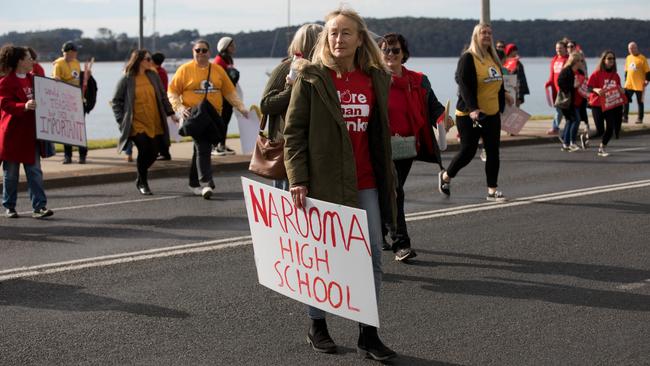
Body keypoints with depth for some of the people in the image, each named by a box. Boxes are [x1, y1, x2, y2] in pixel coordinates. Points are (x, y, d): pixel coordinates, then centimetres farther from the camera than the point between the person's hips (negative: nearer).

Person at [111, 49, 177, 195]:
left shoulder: (153, 76, 7)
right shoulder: (126, 80, -3)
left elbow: (163, 96, 13)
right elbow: (116, 101, 3)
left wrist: (171, 113, 7)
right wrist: (121, 120, -4)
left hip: (155, 124, 4)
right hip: (137, 124, -4)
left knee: (154, 152, 1)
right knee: (144, 149, -16)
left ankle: (141, 178, 28)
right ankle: (143, 183, 5)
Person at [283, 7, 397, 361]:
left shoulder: (376, 79, 6)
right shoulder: (311, 79, -6)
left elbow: (380, 133, 14)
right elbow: (293, 132, -6)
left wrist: (388, 180, 12)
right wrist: (298, 179, -14)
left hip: (366, 185, 4)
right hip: (324, 181, -4)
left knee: (372, 258, 3)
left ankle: (368, 334, 12)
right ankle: (317, 326, 26)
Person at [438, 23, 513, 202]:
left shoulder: (493, 58, 12)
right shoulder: (468, 58, -11)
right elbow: (464, 85, -20)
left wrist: (504, 94, 13)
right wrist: (472, 108, -29)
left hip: (492, 114, 7)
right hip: (469, 115, -7)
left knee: (493, 152, 4)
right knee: (468, 151, -3)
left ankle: (492, 190, 10)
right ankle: (445, 176, 22)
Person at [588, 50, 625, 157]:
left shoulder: (615, 75, 7)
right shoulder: (597, 73, -8)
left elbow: (618, 88, 18)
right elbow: (589, 87, -10)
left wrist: (622, 91, -4)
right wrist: (596, 90, -29)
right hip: (598, 105, -5)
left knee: (611, 128, 1)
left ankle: (602, 148, 18)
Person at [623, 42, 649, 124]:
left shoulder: (642, 58, -8)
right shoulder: (628, 58, 9)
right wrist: (625, 80, 16)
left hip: (639, 85, -5)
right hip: (629, 84, 5)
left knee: (640, 102, 4)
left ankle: (640, 119, 12)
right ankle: (625, 117, 6)